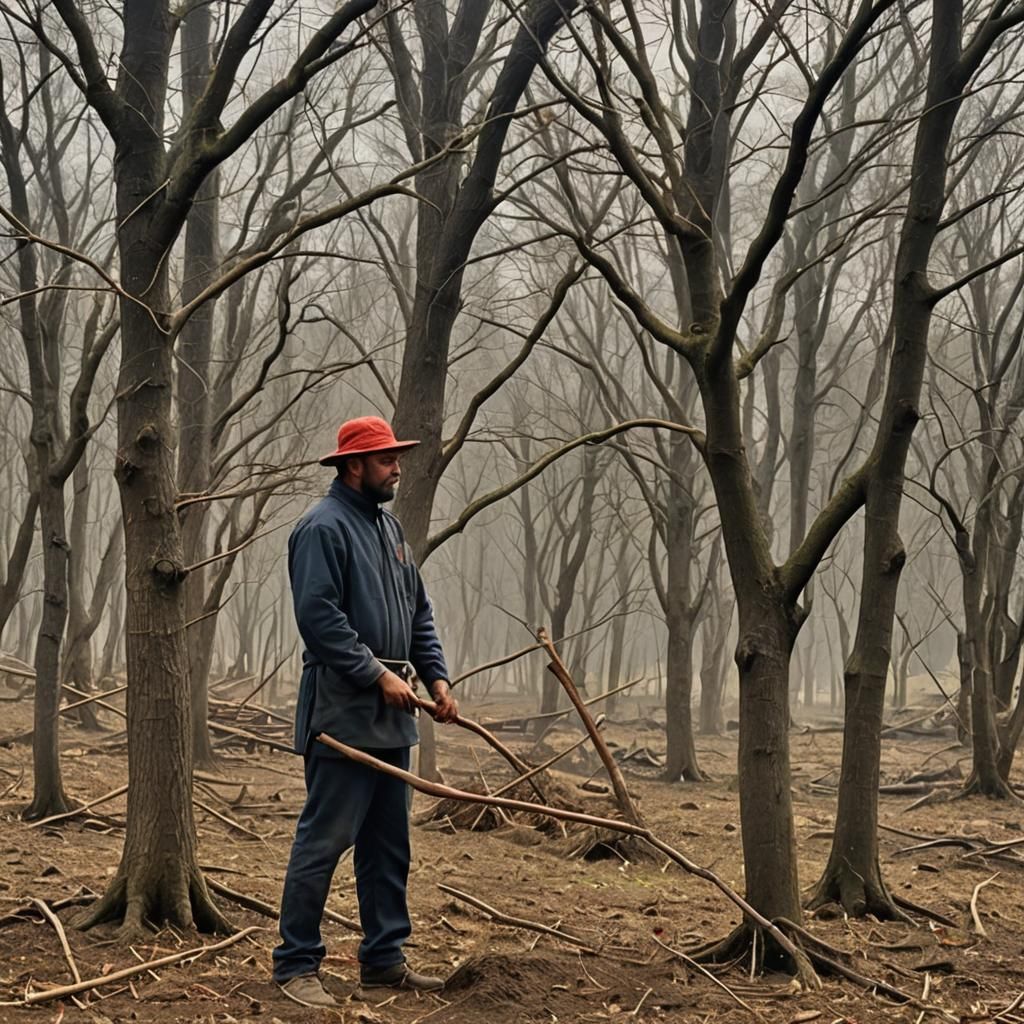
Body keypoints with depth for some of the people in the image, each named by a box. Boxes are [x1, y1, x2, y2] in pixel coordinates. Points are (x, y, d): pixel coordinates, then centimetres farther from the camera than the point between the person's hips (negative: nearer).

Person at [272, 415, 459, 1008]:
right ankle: (296, 964, 3)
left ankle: (385, 959, 21)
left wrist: (437, 676, 8)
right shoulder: (324, 527, -11)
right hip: (343, 716, -9)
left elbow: (418, 612, 21)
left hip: (391, 719, 9)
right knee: (324, 841, -6)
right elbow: (319, 616, -19)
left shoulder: (389, 527, 18)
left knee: (389, 846, 13)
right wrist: (378, 675, -18)